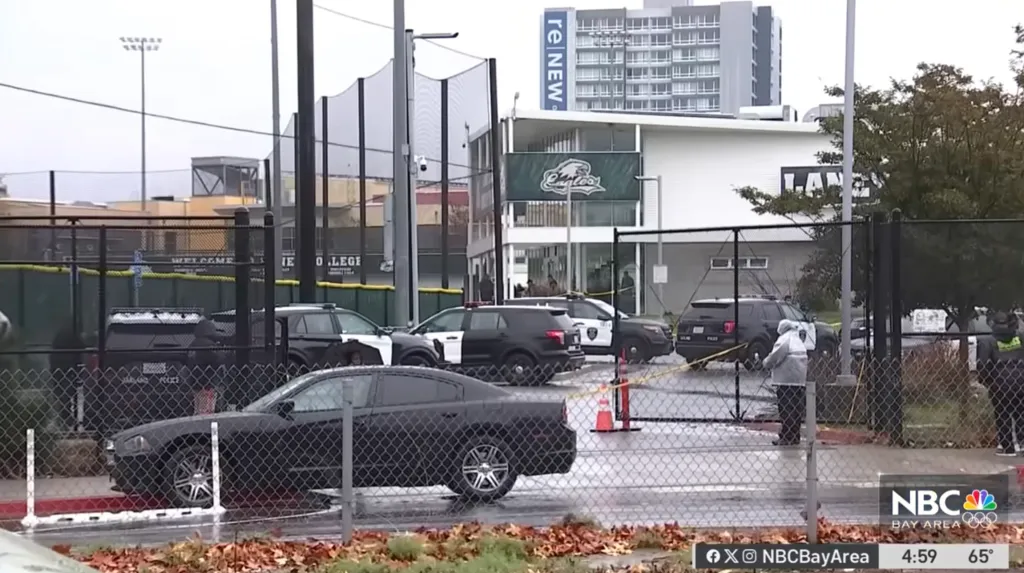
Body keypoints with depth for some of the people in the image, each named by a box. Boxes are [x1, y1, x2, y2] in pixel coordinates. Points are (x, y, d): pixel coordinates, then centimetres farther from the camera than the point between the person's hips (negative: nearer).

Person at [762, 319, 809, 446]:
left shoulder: (784, 339, -8)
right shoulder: (798, 340, 18)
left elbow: (775, 356, -15)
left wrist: (767, 362, 5)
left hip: (786, 380, -8)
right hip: (800, 380, 8)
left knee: (786, 409, -6)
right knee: (796, 409, 11)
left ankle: (787, 437, -7)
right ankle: (795, 437, 14)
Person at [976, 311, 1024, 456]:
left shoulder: (987, 342, -7)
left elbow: (983, 365, -10)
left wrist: (985, 381, 4)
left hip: (1000, 384, -3)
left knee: (1003, 416, 6)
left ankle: (1007, 448, 6)